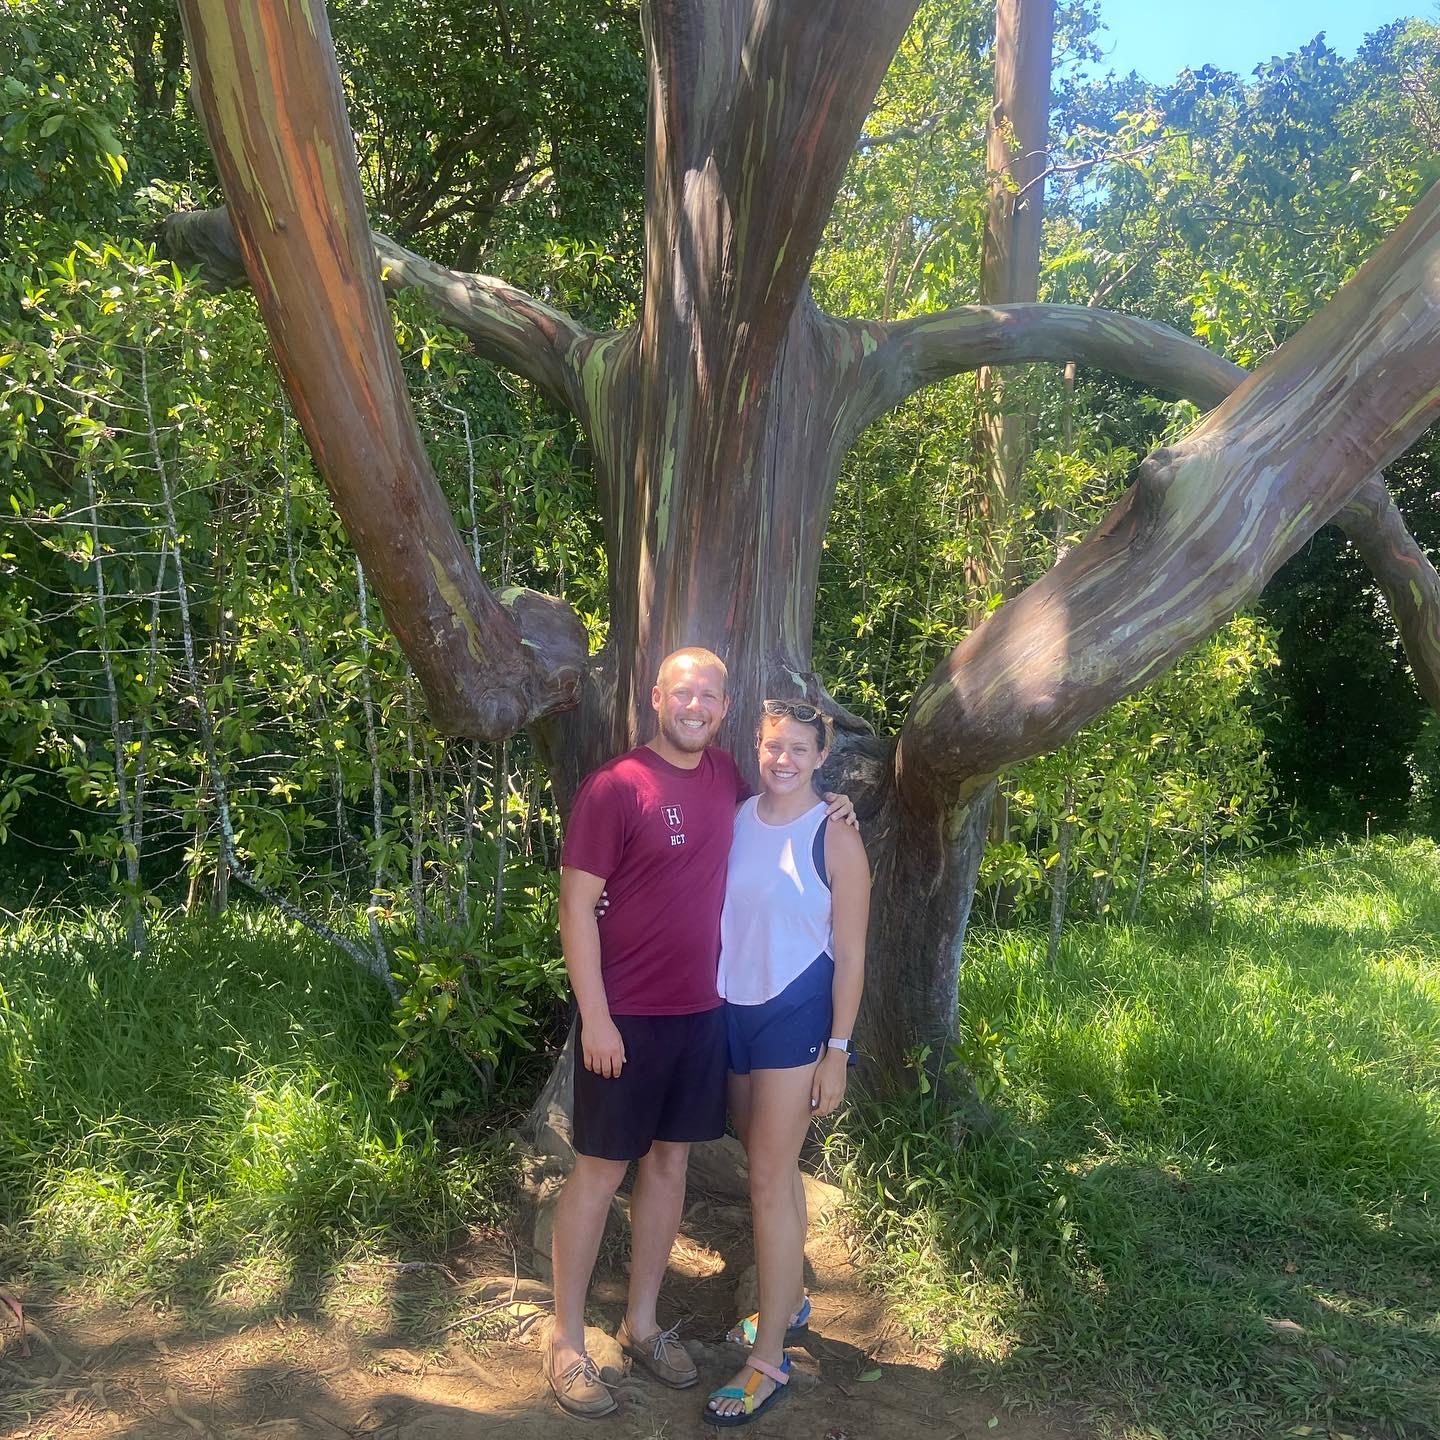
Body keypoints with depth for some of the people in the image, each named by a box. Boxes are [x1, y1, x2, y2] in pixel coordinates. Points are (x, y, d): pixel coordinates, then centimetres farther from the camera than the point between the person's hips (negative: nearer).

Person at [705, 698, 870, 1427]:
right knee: (771, 1166, 17)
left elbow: (850, 955, -7)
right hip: (732, 1010, 5)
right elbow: (717, 920, 8)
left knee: (769, 1177, -4)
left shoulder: (835, 838, -9)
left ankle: (769, 1359, 7)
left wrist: (837, 1050, -9)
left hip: (794, 1015, -5)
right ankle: (789, 1299, 36)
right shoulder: (734, 820, 2)